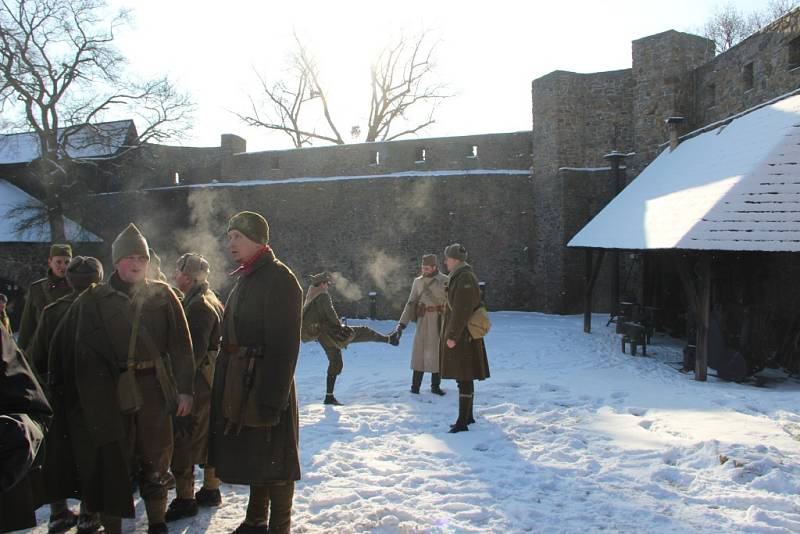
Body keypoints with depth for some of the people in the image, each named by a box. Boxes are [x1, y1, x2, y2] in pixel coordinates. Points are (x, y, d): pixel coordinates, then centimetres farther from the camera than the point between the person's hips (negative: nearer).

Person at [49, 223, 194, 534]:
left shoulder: (162, 295, 5)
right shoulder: (93, 301, 3)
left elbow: (181, 344, 1)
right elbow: (63, 346, 6)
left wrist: (184, 389, -4)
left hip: (154, 390, 1)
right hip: (109, 394, -1)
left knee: (155, 459, 10)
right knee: (112, 461, 5)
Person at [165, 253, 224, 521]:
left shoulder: (198, 305, -17)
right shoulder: (212, 301, 14)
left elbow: (195, 350, -24)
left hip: (197, 383, -10)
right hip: (211, 383, 10)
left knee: (182, 440, -3)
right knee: (207, 437, 17)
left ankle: (185, 499, 4)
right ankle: (211, 491, 27)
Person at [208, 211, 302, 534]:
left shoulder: (279, 278, -14)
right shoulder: (245, 279, 14)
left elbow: (284, 345, -20)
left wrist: (272, 398, -23)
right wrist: (224, 386, 16)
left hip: (266, 383, -9)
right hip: (239, 384, 9)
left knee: (272, 459, 2)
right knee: (251, 455, 19)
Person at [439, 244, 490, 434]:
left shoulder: (465, 278, -17)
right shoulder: (458, 277, 15)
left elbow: (462, 310, -22)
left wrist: (452, 336, -21)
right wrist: (451, 334, 21)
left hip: (462, 335, -10)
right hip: (460, 335, 10)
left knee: (464, 377, -7)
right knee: (463, 377, 16)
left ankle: (462, 422, -3)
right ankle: (468, 416, 26)